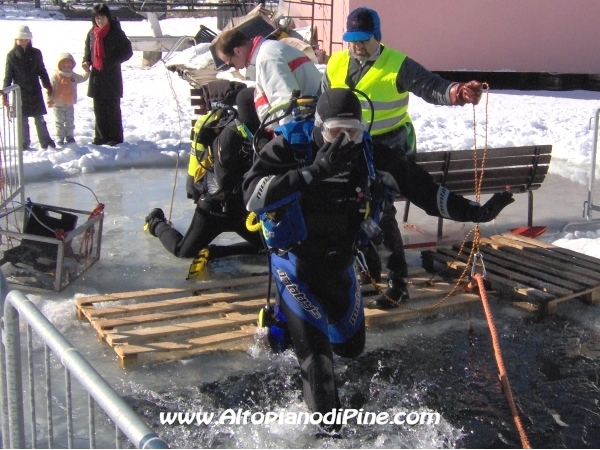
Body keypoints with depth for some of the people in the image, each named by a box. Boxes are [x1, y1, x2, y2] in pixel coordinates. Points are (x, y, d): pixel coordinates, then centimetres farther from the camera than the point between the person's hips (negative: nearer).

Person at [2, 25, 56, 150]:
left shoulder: (35, 53, 1)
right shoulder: (12, 55, -1)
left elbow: (42, 71, 10)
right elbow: (8, 75, 1)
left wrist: (48, 86, 8)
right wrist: (4, 94, -2)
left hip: (35, 91, 1)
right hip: (20, 92, -1)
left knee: (39, 118, 6)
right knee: (23, 120, 6)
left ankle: (45, 141, 14)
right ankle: (25, 143, 15)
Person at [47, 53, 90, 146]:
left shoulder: (74, 76, 2)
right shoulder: (55, 77, -13)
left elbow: (83, 78, 17)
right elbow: (50, 89, -14)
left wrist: (87, 71, 2)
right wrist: (50, 100, -20)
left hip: (69, 105, 4)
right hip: (58, 105, -4)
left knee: (70, 122, 12)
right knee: (59, 122, 2)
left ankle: (69, 136, 23)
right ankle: (60, 138, 9)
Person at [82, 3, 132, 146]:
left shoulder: (116, 32, -6)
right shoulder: (92, 33, 8)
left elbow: (127, 52, -5)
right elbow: (88, 51, 19)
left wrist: (111, 62, -17)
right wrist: (86, 62, -2)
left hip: (112, 76, -5)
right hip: (96, 75, 5)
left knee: (112, 108, 0)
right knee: (99, 108, 9)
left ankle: (115, 138, 8)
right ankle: (100, 137, 18)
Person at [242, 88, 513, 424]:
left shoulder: (366, 152, -8)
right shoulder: (289, 148, -20)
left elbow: (418, 186, -4)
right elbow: (253, 196, -33)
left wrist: (475, 211, -9)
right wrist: (313, 171, -40)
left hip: (340, 263, 6)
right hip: (296, 263, -5)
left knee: (352, 346, 19)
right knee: (317, 354, -13)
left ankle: (289, 313, 43)